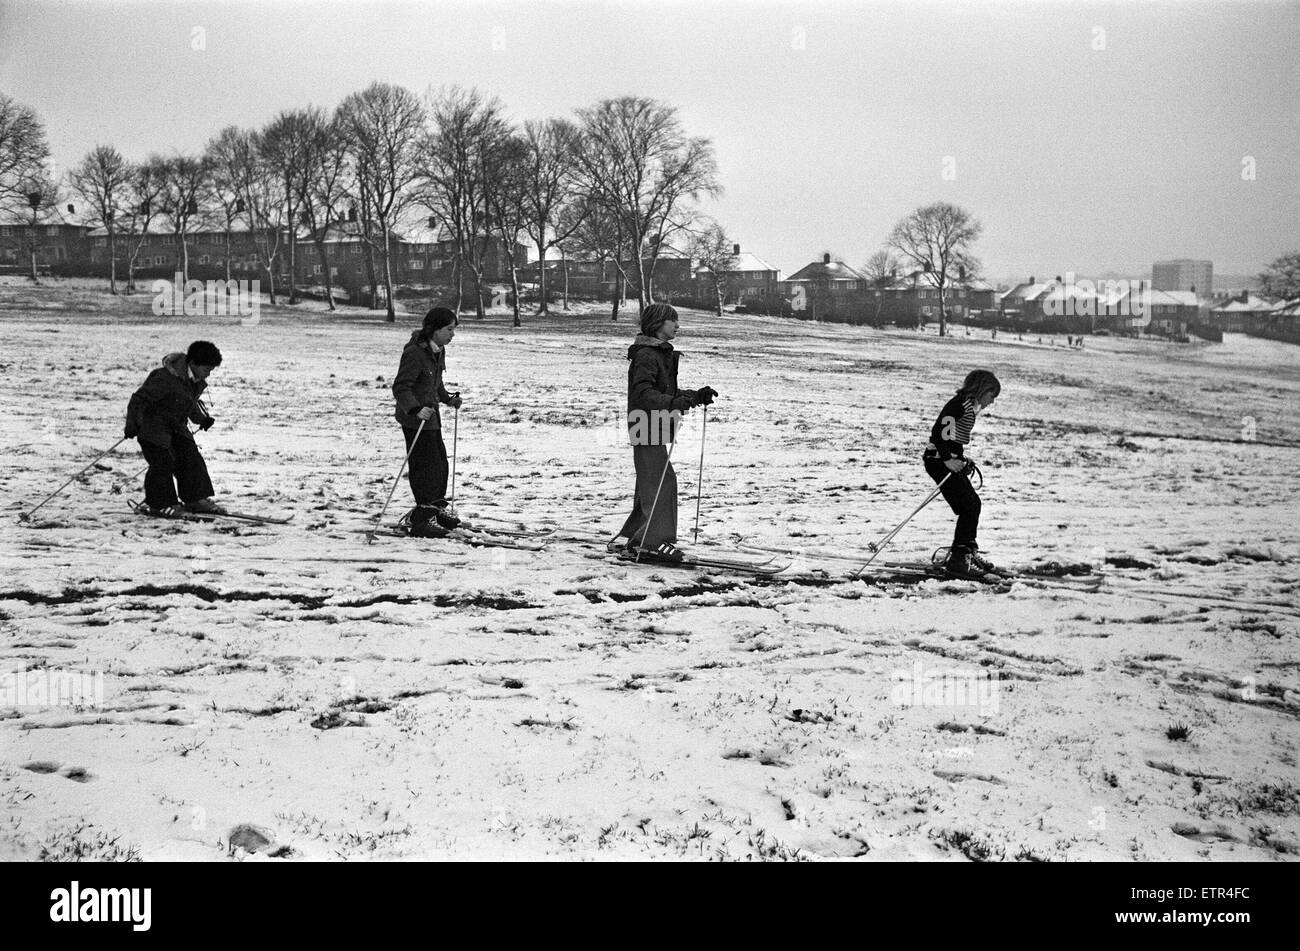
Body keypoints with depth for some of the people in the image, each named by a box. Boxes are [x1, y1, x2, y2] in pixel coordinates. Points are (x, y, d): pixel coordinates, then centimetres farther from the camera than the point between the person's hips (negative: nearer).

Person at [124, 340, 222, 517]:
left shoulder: (198, 382, -1)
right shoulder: (167, 378, -29)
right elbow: (139, 398, -26)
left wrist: (202, 418, 13)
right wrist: (132, 424, -29)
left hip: (176, 426, 8)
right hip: (152, 424, -8)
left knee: (191, 457, 2)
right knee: (163, 462, -12)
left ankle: (196, 498, 12)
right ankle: (158, 504, 1)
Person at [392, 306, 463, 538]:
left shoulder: (438, 350, 7)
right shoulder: (415, 353, -23)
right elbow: (401, 387, -26)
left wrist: (447, 398, 23)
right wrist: (416, 409, -38)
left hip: (430, 415, 9)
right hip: (415, 419, -9)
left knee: (440, 461, 17)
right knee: (427, 466, -8)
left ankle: (437, 506, 33)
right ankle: (422, 520, -1)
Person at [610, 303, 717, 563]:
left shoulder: (663, 354, 19)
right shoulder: (646, 355, -13)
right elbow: (643, 392, -25)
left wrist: (696, 396, 12)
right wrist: (673, 403, -36)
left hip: (657, 428, 10)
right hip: (645, 424, -10)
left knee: (651, 483, 12)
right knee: (661, 479, -14)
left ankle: (629, 538, 19)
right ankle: (656, 541, -15)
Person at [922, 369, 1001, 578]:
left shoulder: (970, 406, 16)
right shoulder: (960, 404, -15)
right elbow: (939, 432, -24)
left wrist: (962, 461, 16)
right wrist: (947, 459, -27)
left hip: (950, 461, 10)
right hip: (939, 461, -10)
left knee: (972, 504, 17)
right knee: (969, 507, -11)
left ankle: (969, 552, 31)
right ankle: (958, 560, -11)